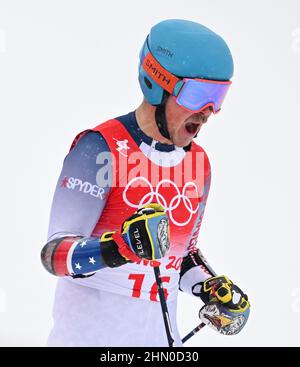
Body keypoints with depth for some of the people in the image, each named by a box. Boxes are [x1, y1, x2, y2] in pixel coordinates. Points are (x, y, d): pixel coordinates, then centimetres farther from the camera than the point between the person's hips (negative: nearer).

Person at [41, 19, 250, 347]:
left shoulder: (198, 163, 8)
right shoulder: (101, 149, -13)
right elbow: (54, 253, -18)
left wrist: (212, 289, 4)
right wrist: (116, 247, -36)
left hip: (159, 333, 6)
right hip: (90, 333, -6)